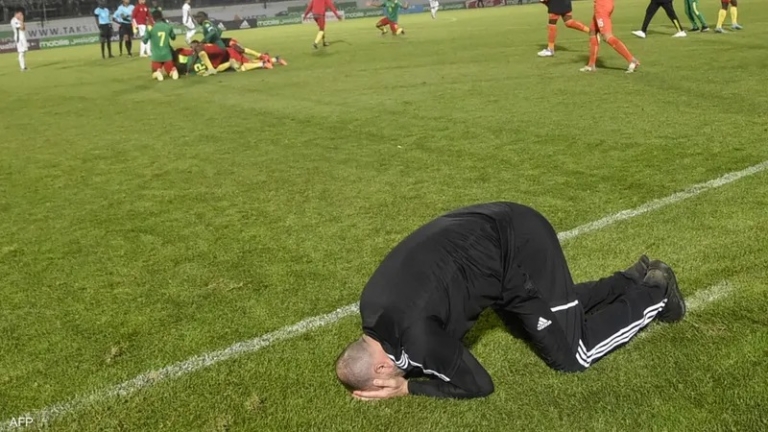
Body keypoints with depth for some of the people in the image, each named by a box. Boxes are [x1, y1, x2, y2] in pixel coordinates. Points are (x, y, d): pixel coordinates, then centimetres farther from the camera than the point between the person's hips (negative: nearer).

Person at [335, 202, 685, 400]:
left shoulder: (416, 334, -29)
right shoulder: (372, 308, -3)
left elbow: (479, 384, -13)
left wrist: (405, 388, -10)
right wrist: (405, 368, -3)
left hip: (520, 245, -9)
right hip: (498, 235, 9)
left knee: (571, 356, 2)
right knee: (533, 327, 27)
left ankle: (655, 294, 22)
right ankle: (633, 280, 34)